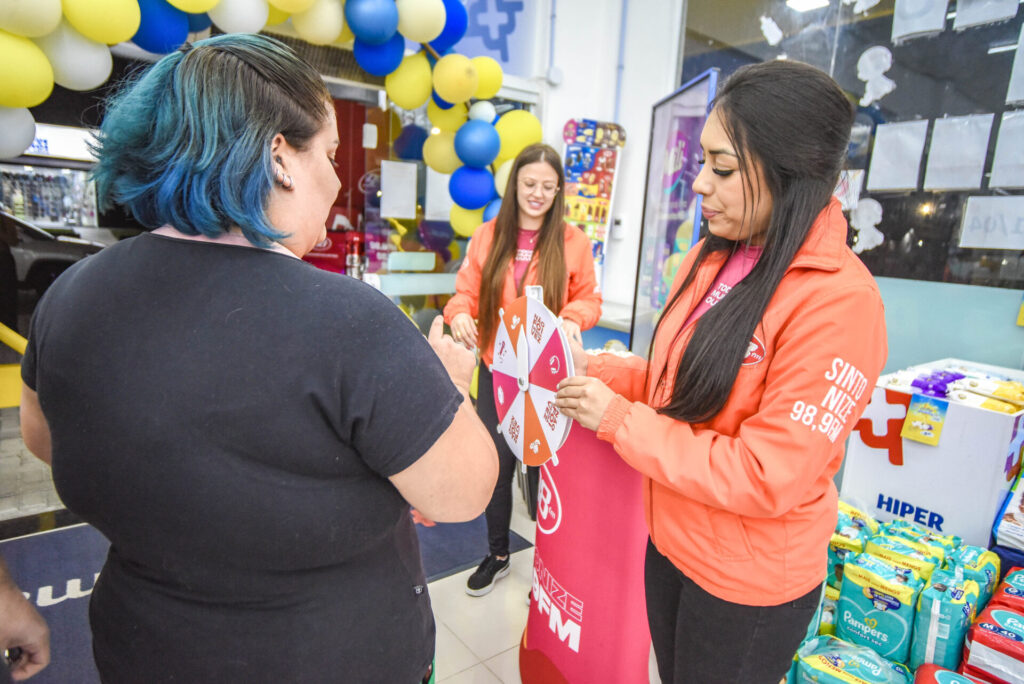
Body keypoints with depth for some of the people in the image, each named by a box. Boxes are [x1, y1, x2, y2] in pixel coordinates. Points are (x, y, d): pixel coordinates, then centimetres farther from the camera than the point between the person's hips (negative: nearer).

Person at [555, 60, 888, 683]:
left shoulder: (837, 301, -25)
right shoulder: (709, 258, -2)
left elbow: (766, 478, -26)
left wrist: (618, 419, -23)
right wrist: (598, 369, -8)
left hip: (749, 584, -6)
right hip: (672, 540, 6)